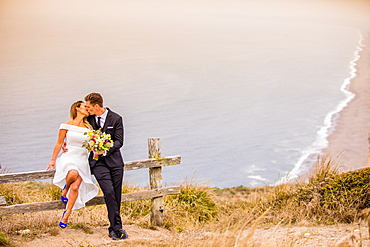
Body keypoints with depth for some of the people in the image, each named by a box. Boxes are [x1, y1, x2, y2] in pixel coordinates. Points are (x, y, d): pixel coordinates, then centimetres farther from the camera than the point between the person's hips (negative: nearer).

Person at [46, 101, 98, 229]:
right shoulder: (66, 126, 1)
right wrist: (53, 160, 9)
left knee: (75, 188, -11)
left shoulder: (88, 128, 10)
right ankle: (65, 189, -1)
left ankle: (66, 214, 4)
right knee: (73, 174, -36)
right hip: (68, 157, -3)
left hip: (82, 160, 3)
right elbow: (59, 144, 7)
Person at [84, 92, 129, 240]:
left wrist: (105, 150, -21)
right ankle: (117, 227, -15)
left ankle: (113, 229, 14)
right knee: (109, 192, -17)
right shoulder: (89, 118, 5)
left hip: (114, 160, 0)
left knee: (116, 195, 1)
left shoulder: (116, 119, -2)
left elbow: (119, 141, -6)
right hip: (98, 161, 0)